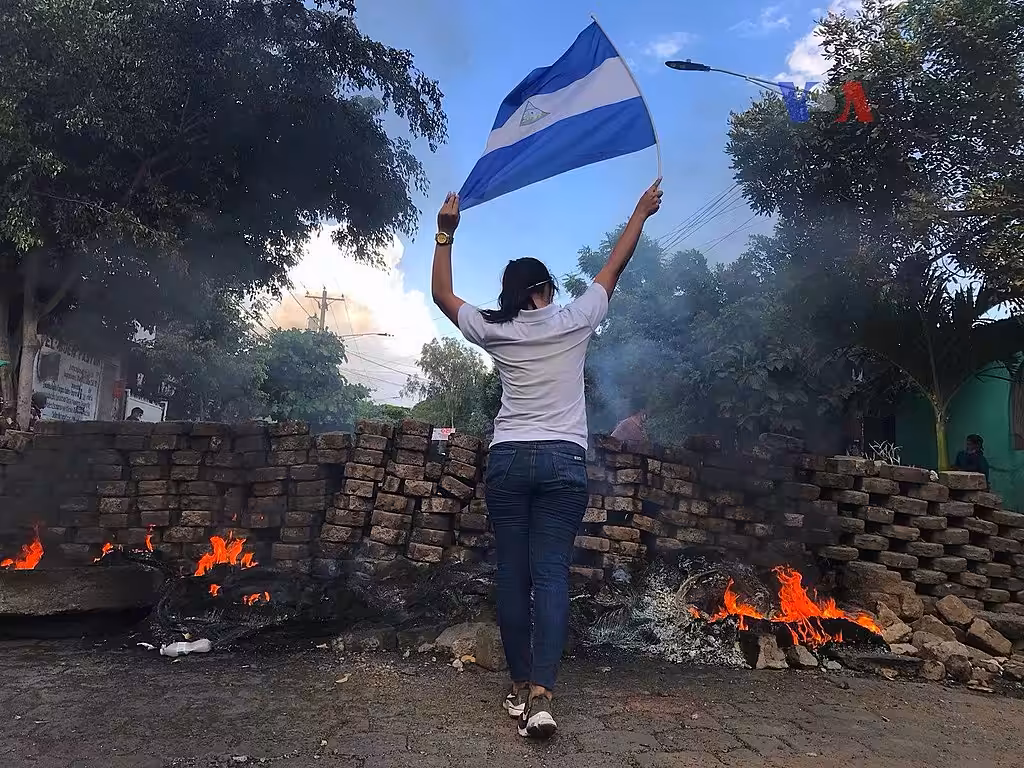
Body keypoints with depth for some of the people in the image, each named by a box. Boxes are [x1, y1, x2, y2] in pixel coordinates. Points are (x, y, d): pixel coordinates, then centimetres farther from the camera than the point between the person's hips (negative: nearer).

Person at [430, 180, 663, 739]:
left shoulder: (495, 331, 5)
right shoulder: (575, 321, 3)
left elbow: (442, 294, 18)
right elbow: (614, 268, 16)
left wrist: (445, 234, 24)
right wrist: (642, 213, 28)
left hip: (508, 459, 1)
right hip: (564, 461, -1)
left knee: (513, 574, 6)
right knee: (551, 574, -5)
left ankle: (521, 686, 11)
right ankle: (541, 693, -13)